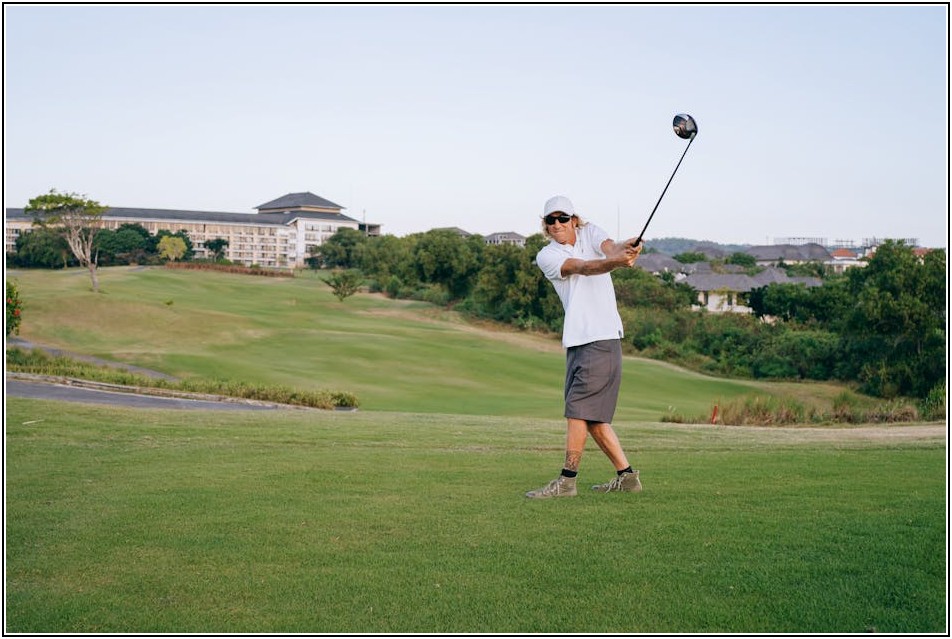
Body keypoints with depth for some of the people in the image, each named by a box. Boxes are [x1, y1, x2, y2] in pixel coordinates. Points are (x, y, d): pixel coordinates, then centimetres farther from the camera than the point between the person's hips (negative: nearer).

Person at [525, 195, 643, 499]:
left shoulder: (589, 233, 5)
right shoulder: (546, 256, 2)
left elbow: (609, 247, -17)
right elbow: (583, 268, -16)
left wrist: (625, 248, -42)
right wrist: (616, 262, -36)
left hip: (602, 336, -4)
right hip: (576, 340, 4)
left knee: (578, 408, -9)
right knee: (591, 414, 8)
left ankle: (567, 480, -5)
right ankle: (626, 476, 19)